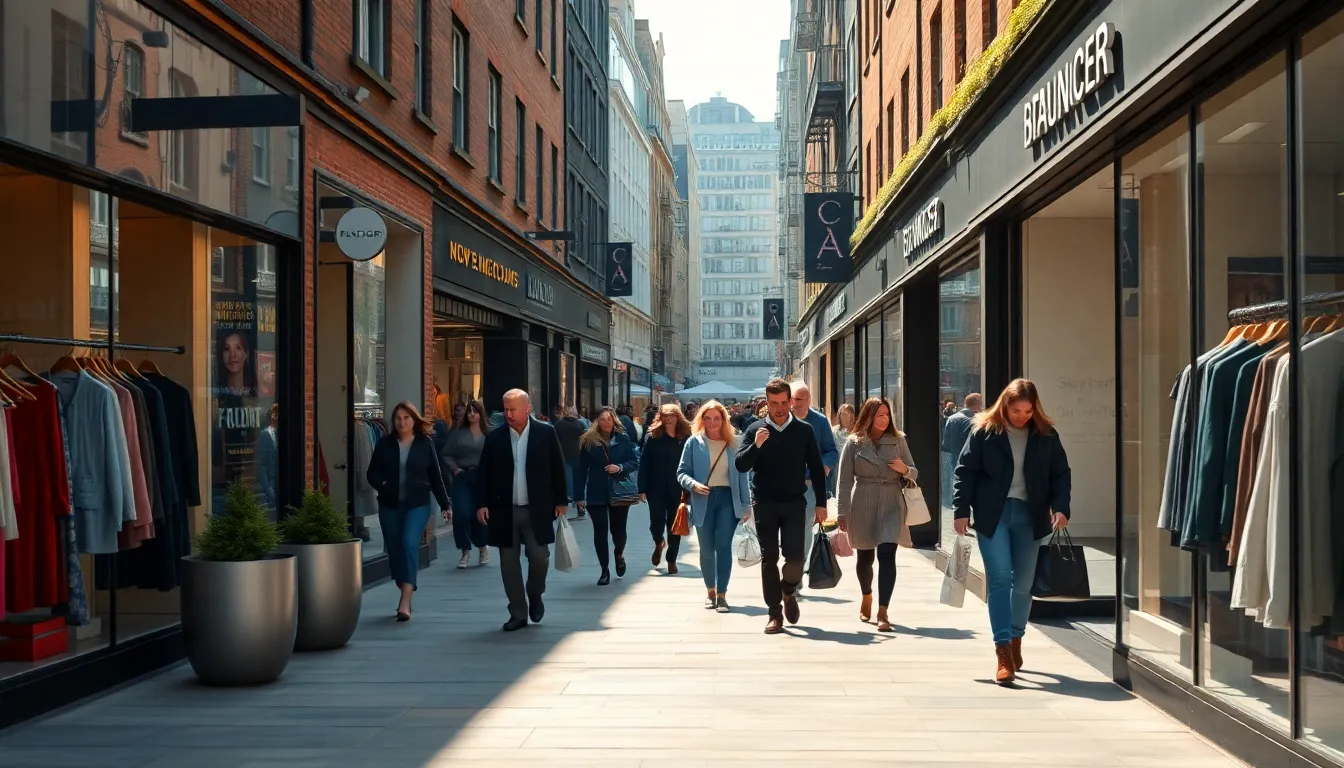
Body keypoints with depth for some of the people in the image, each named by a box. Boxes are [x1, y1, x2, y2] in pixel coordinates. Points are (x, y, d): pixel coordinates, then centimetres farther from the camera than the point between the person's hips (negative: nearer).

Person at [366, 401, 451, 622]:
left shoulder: (425, 443, 1)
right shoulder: (385, 443, 3)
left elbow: (435, 475, 5)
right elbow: (372, 473, 6)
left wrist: (445, 504, 5)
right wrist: (382, 484, -15)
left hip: (417, 504, -3)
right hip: (389, 505, 3)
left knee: (409, 544, -18)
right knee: (394, 549, 7)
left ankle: (405, 602, -22)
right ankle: (404, 594, 25)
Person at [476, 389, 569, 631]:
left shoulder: (546, 433, -2)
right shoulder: (494, 437, 1)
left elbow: (557, 468, 3)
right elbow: (485, 473, 4)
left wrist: (561, 500, 2)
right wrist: (482, 503, -3)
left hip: (537, 509, -1)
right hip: (504, 511, 1)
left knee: (539, 557, -3)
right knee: (509, 562, 4)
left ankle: (535, 595, 27)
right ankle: (518, 614, 15)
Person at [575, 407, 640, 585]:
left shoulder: (623, 439, 0)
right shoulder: (588, 441, -1)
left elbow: (635, 462, 2)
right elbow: (581, 470, -1)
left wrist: (620, 467, -18)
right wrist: (579, 495, -4)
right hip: (596, 494, 0)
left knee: (618, 529, 5)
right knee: (600, 531, -1)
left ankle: (619, 555, 39)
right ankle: (605, 570, 11)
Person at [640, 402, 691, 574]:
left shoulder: (685, 438, -2)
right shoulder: (653, 437, -2)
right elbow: (644, 463, -3)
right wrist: (642, 488, -8)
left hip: (677, 489, 0)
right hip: (656, 488, 0)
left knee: (674, 524, 6)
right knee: (657, 521, 0)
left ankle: (672, 560, 21)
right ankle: (658, 543, 35)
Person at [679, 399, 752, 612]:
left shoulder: (733, 443, 6)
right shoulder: (694, 443, 2)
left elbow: (742, 474, 7)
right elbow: (682, 472, 3)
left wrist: (746, 504, 3)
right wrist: (693, 484, -18)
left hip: (727, 498, 0)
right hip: (704, 499, 0)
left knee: (724, 545, -10)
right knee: (707, 549, 7)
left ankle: (722, 593, -5)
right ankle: (710, 589, 26)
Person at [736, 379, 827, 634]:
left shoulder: (804, 430, 3)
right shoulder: (755, 430, 2)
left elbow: (816, 468, 6)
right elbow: (740, 465, -4)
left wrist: (821, 503, 2)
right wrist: (755, 446, -22)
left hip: (795, 503, 0)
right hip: (765, 504, 0)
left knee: (795, 556, -8)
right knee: (769, 557, 3)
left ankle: (788, 591, 23)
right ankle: (774, 613, 11)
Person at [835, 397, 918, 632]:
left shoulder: (898, 440, 6)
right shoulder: (854, 443, 1)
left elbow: (914, 474, 12)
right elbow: (844, 480, 0)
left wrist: (905, 469, -11)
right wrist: (842, 512, -4)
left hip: (891, 506, 0)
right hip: (862, 506, 0)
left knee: (887, 555, -14)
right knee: (865, 557, 13)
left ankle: (882, 612, -14)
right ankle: (866, 598, 41)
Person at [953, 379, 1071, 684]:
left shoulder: (1046, 435, 3)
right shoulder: (984, 431, -3)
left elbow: (1061, 474, 7)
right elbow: (965, 471, -1)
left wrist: (1060, 507, -7)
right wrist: (962, 511, -7)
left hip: (1029, 515, 3)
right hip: (992, 514, -2)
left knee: (1023, 582, 9)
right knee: (999, 578, -10)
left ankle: (1016, 642, 28)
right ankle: (1003, 653, -12)